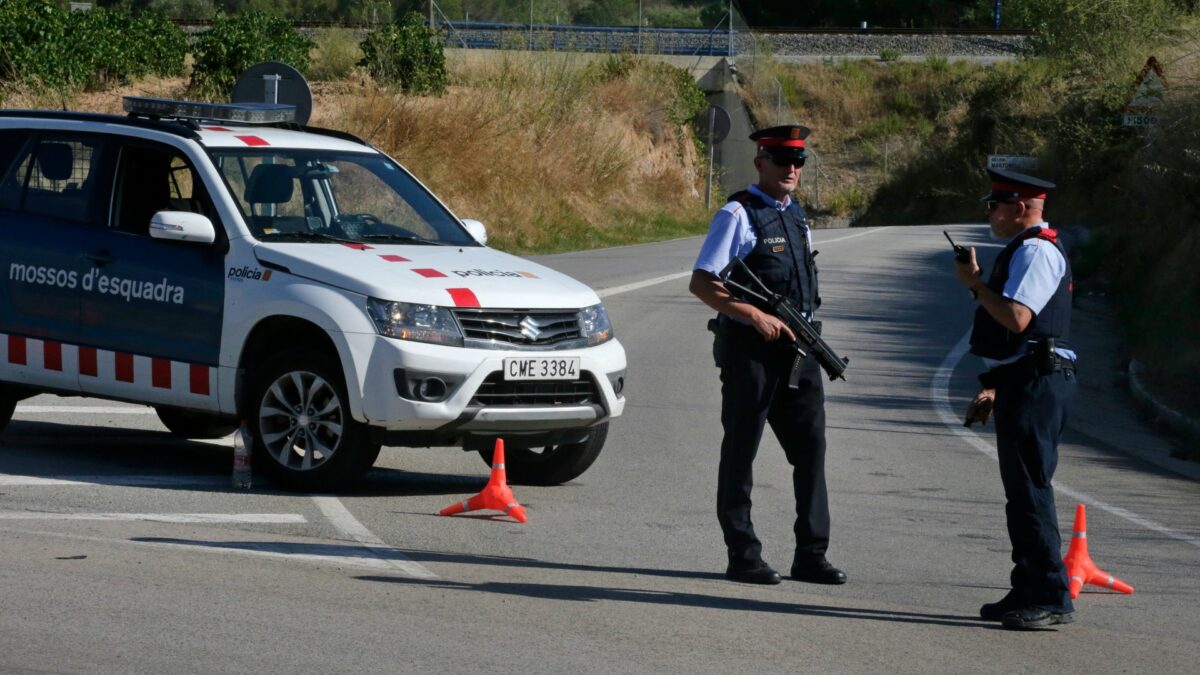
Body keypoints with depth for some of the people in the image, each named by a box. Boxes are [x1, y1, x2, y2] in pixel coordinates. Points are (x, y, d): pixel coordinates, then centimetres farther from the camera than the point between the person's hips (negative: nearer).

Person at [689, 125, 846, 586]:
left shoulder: (796, 214, 15)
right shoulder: (739, 215, -9)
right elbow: (701, 283, -14)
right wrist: (755, 316, -20)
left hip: (798, 352, 7)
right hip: (750, 352, -7)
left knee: (811, 445, 4)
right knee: (741, 450, 1)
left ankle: (811, 555, 9)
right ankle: (742, 557, 7)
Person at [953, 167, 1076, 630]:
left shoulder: (1036, 252, -13)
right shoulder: (1023, 251, 21)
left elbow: (1016, 318, -25)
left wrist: (975, 283, -12)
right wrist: (993, 388, 25)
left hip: (1035, 384, -11)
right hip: (1022, 384, 11)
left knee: (1030, 489, -11)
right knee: (1021, 491, 14)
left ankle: (1051, 598, -11)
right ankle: (1028, 593, 19)